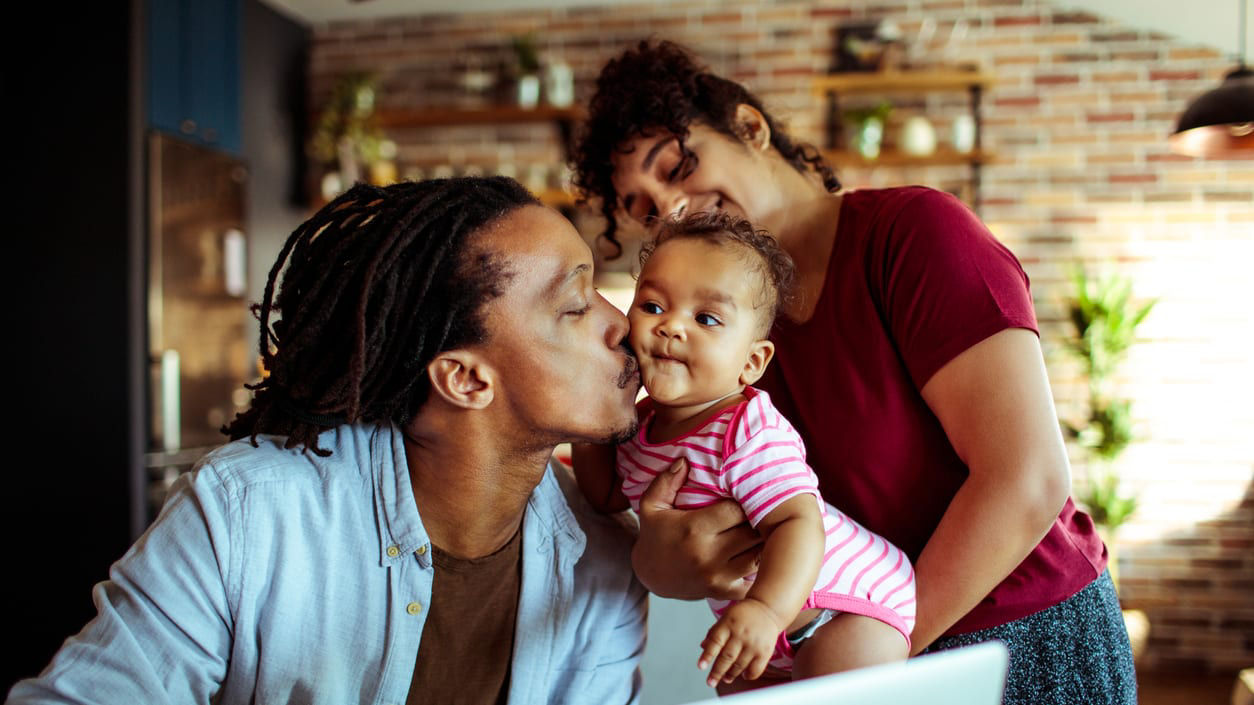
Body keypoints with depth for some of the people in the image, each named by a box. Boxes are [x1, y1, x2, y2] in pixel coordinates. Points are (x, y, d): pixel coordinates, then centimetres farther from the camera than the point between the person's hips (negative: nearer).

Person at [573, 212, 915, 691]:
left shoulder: (752, 437, -30)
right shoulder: (642, 424, -3)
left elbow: (798, 522, -39)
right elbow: (609, 497, 11)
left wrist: (765, 609, -54)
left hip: (850, 600, -8)